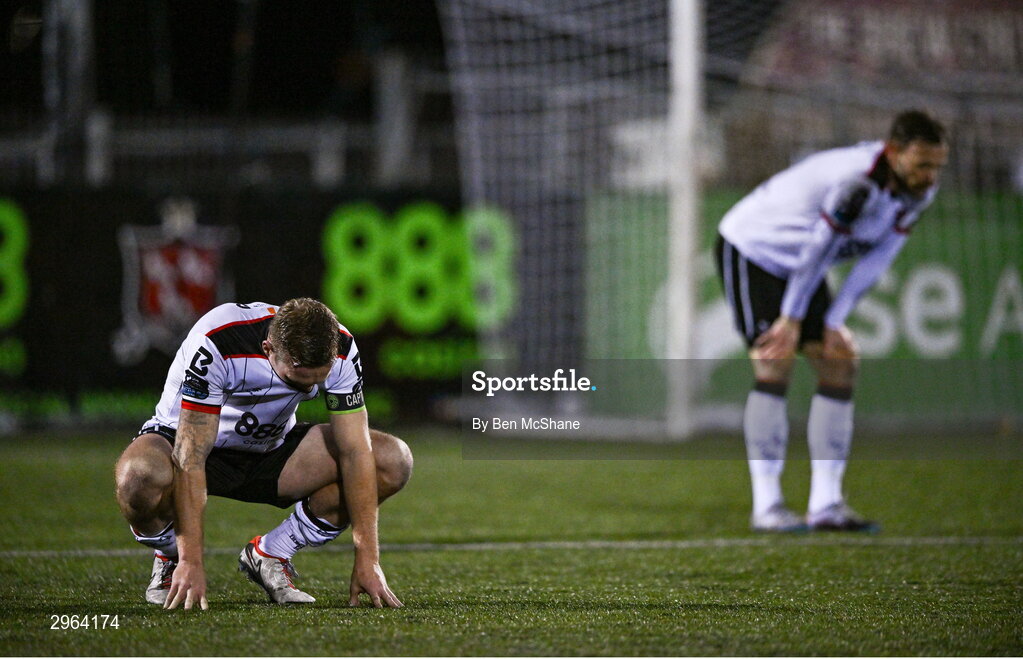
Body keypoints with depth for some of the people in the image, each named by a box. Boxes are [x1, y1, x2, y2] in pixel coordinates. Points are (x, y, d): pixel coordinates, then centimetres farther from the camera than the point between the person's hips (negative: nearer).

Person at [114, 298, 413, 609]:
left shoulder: (340, 349, -23)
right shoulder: (216, 343, -35)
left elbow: (356, 453, -20)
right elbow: (190, 457, -36)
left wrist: (367, 560, -26)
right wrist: (191, 563, -40)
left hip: (272, 449, 4)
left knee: (393, 461, -17)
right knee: (140, 478, -41)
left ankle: (269, 554, -1)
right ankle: (170, 558, -4)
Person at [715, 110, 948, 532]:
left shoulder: (918, 192, -8)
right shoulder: (858, 183, -35)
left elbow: (877, 259, -4)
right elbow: (818, 250, -27)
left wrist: (834, 322, -8)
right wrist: (791, 319, -18)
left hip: (797, 267, 8)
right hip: (749, 248, -8)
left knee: (840, 364, -1)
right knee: (775, 363, -19)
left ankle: (826, 505, -1)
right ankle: (766, 506, -17)